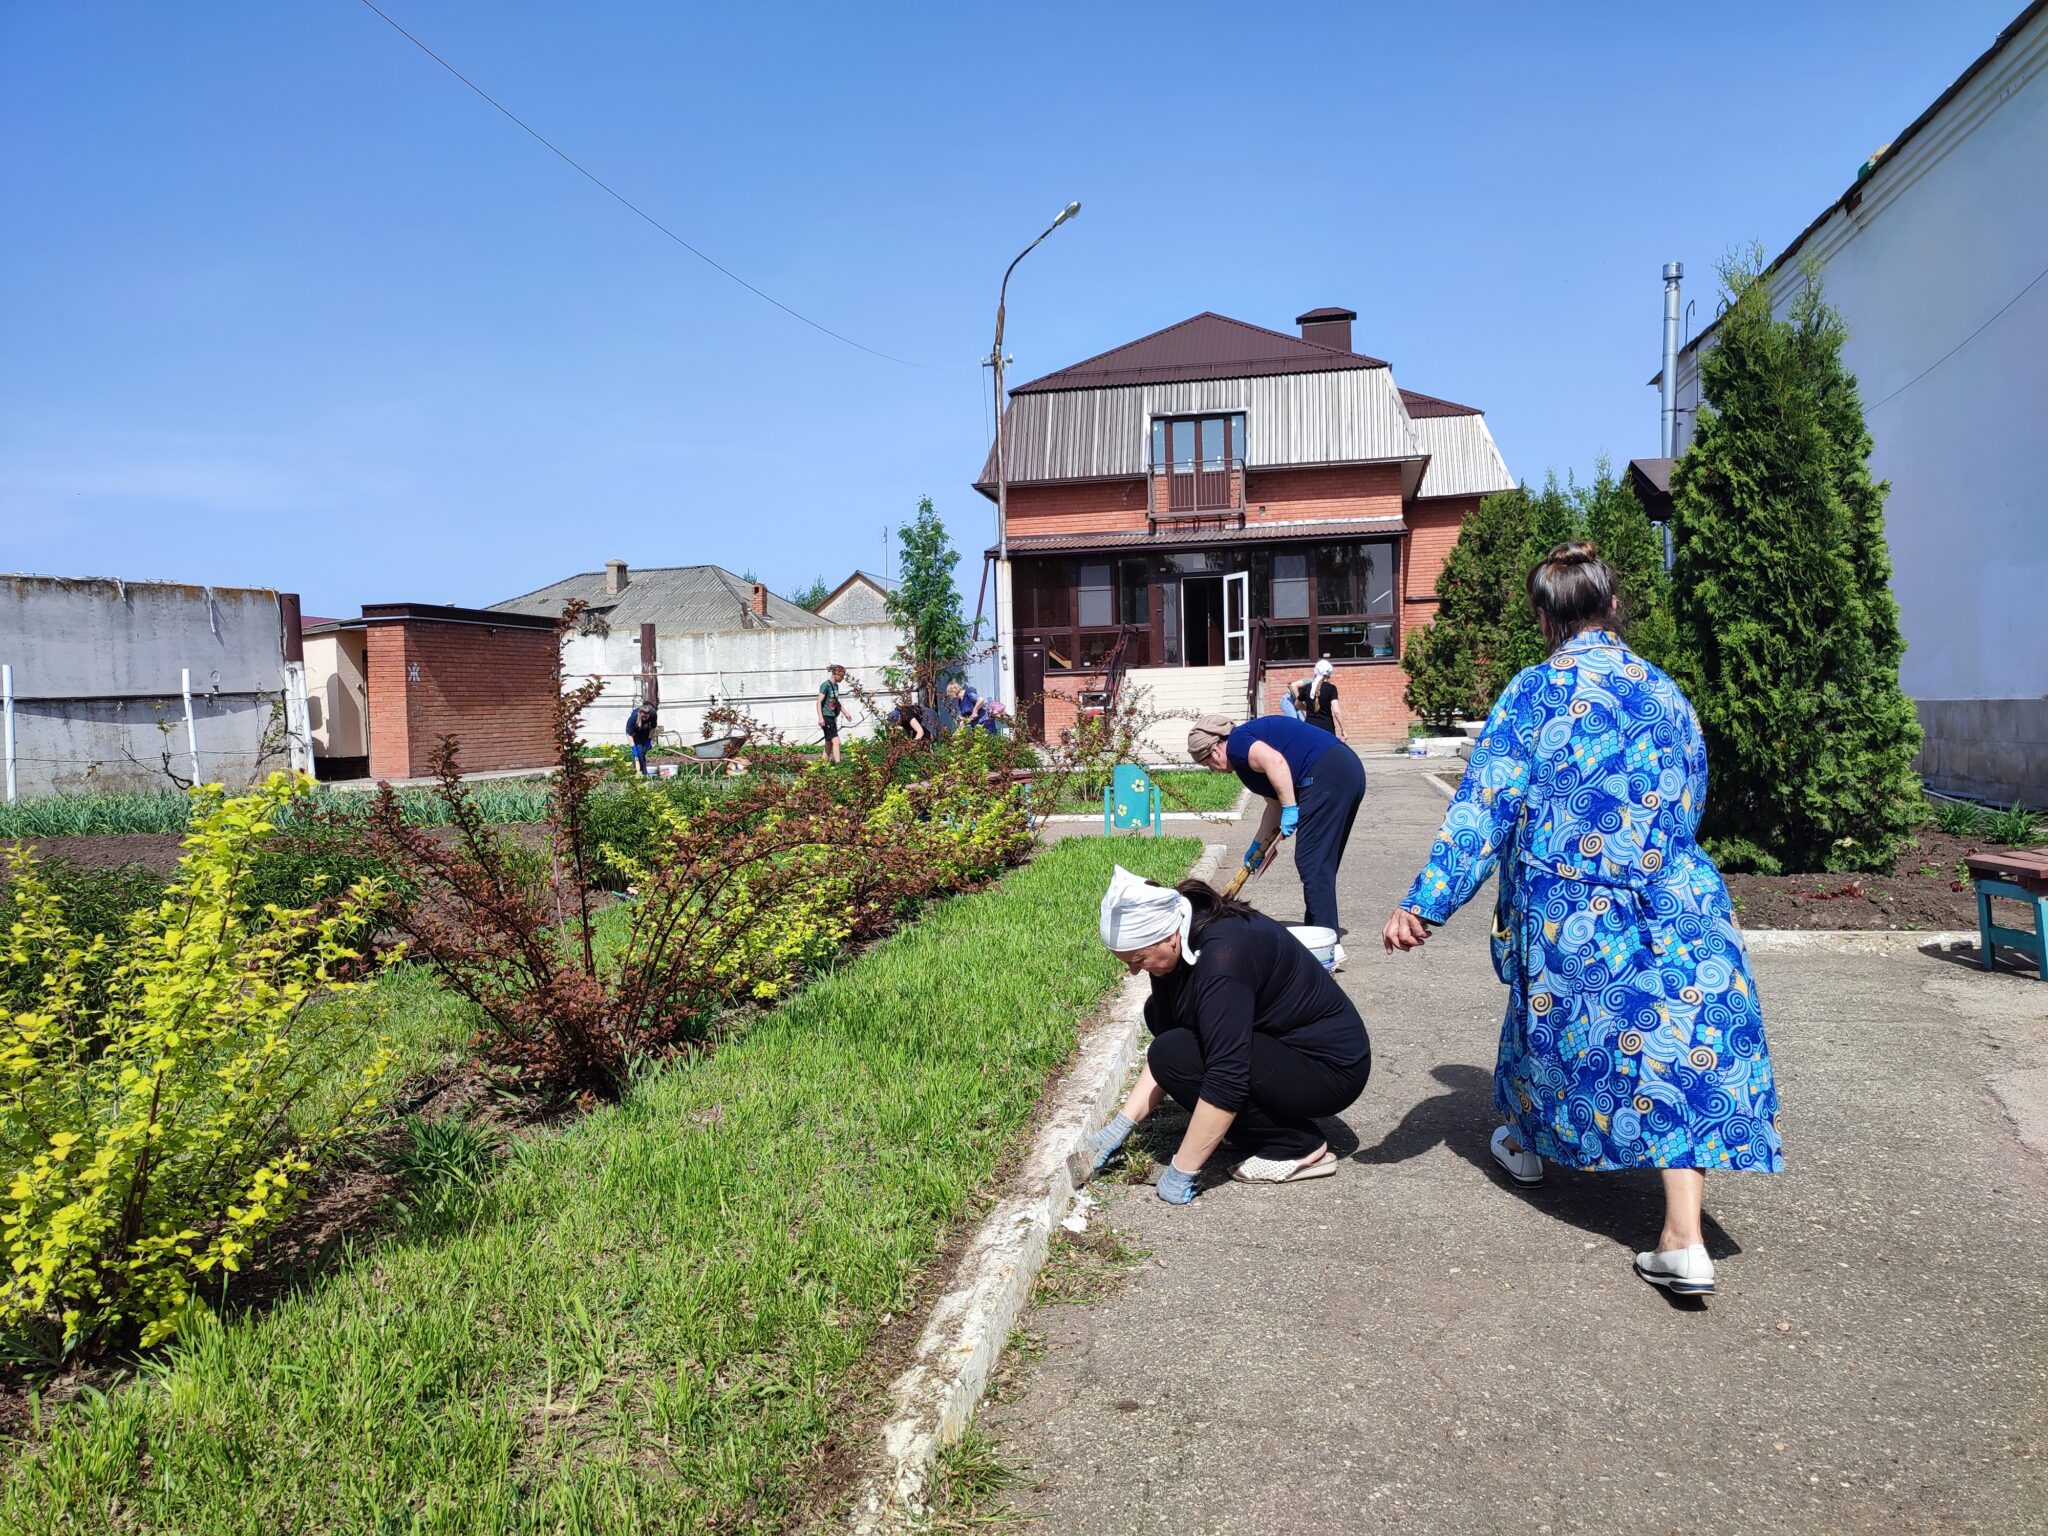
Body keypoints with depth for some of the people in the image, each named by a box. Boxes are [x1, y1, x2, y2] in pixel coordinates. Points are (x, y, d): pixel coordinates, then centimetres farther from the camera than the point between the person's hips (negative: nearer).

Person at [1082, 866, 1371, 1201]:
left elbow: (1226, 1079, -32)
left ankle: (1297, 1148, -9)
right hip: (1282, 1042, 10)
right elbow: (1165, 1036, 6)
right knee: (1158, 1011, 7)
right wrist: (1121, 1125, 2)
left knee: (1176, 1055, -22)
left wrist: (1181, 1171, -25)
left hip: (1330, 1067, -10)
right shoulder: (1177, 946, -3)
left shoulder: (1222, 956, -31)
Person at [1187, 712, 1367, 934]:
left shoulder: (1236, 743, -3)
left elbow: (1275, 761, -23)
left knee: (1312, 863, -5)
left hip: (1326, 776, -10)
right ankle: (1316, 928, 24)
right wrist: (1258, 845, 34)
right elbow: (1275, 805, 30)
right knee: (1322, 863, 17)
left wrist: (1289, 809, -17)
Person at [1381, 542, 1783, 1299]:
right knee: (1681, 1050, 2)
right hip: (1675, 907, 3)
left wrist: (1425, 902, -14)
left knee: (1553, 1020, 22)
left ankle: (1527, 1144, 46)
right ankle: (1684, 1240, -4)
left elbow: (1483, 805, -13)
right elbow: (1691, 803, 19)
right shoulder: (1666, 693, 8)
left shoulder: (1536, 691, -7)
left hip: (1570, 913, -2)